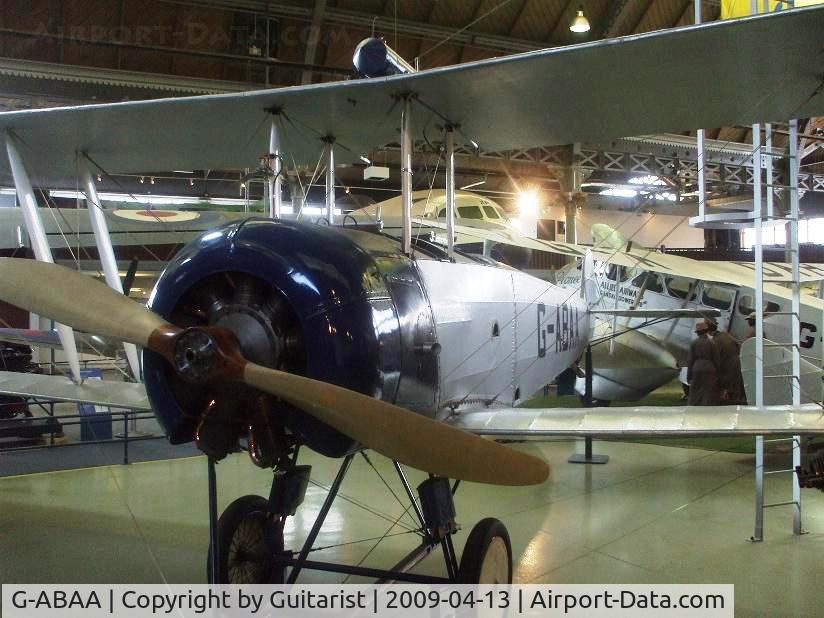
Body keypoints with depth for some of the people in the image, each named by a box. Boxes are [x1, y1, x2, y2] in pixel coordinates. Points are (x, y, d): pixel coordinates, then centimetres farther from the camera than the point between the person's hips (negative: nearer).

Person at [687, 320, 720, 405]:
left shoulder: (694, 342, -1)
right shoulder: (712, 343, -1)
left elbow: (690, 360, -2)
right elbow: (716, 360, -1)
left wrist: (689, 375, 4)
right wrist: (717, 375, 7)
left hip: (697, 370, 0)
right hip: (710, 370, 0)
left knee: (696, 396, 6)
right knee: (709, 396, 2)